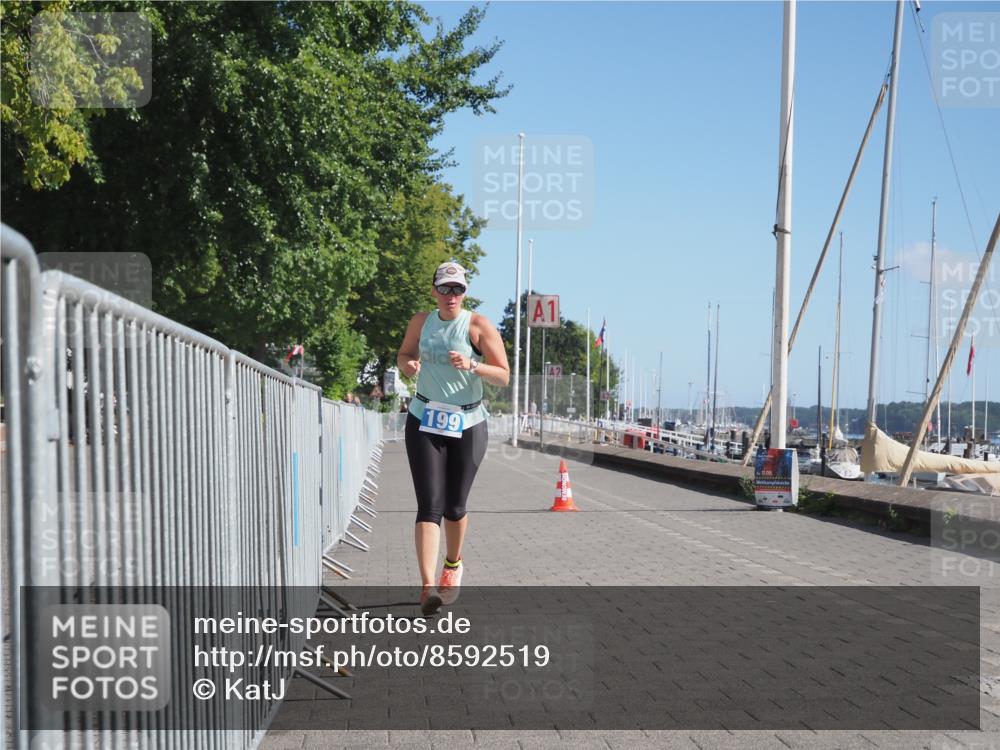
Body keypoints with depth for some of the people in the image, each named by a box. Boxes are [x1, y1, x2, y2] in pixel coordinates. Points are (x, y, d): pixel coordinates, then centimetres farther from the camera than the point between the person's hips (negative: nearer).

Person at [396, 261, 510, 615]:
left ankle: (453, 564, 37)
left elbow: (503, 375, -7)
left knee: (454, 507, 8)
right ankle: (427, 586, -19)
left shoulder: (478, 325, -6)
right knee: (429, 505, -11)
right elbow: (403, 355, 20)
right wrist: (408, 364, -4)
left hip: (467, 424, -1)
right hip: (424, 421, 1)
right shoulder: (421, 321, 4)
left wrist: (471, 365, -25)